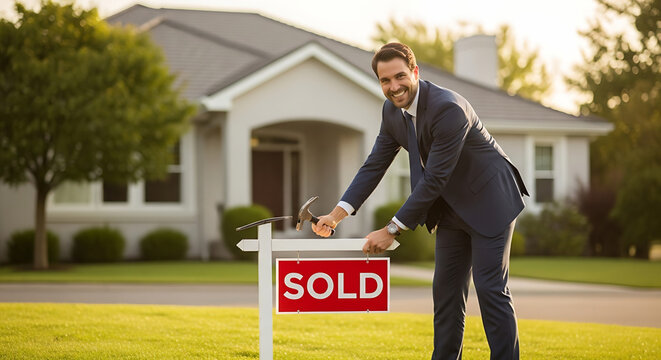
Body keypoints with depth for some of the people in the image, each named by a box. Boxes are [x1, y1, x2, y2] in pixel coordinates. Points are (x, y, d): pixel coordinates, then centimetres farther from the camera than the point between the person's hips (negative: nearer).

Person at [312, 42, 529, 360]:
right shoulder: (392, 111, -3)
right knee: (446, 291, 9)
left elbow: (433, 180, -29)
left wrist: (392, 230, -25)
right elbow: (374, 165, 3)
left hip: (489, 201, -8)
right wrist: (338, 213, -8)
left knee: (491, 289, -10)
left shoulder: (449, 108, -30)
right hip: (451, 208, 8)